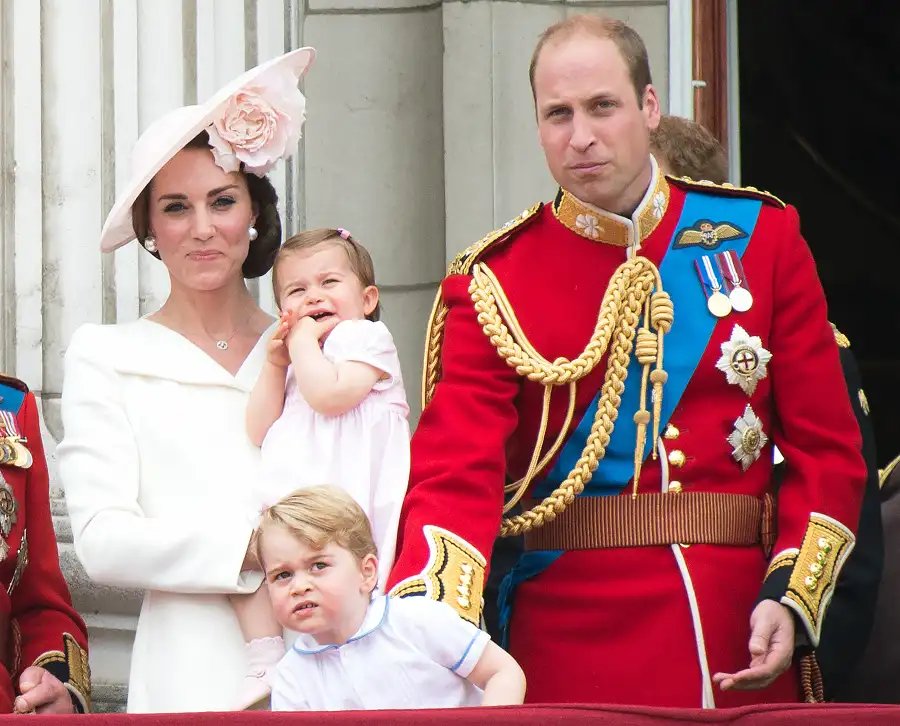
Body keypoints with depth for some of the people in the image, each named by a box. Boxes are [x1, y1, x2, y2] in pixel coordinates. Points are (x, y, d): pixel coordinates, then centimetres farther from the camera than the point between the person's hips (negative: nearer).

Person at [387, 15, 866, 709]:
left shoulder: (762, 239, 5)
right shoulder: (493, 286, 0)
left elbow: (827, 447, 5)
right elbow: (456, 472, -11)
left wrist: (790, 598, -9)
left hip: (740, 652, 2)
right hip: (568, 646, -2)